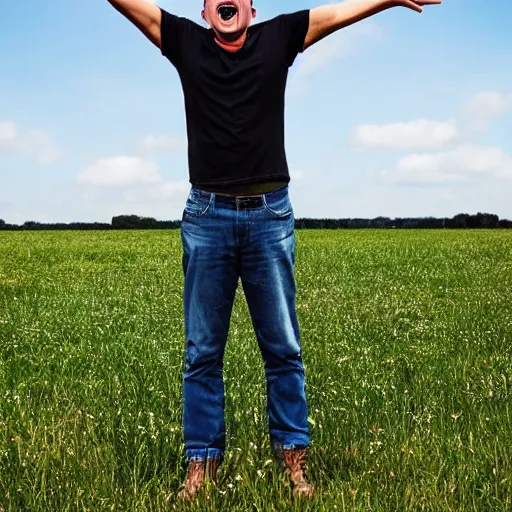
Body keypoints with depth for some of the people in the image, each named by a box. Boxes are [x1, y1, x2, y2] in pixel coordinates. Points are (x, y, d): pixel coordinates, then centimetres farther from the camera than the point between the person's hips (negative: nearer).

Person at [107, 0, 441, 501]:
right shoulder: (185, 41, 9)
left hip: (270, 216, 0)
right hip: (206, 216, 0)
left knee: (283, 348, 6)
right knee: (201, 352, 5)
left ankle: (294, 461, 16)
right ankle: (201, 465, 15)